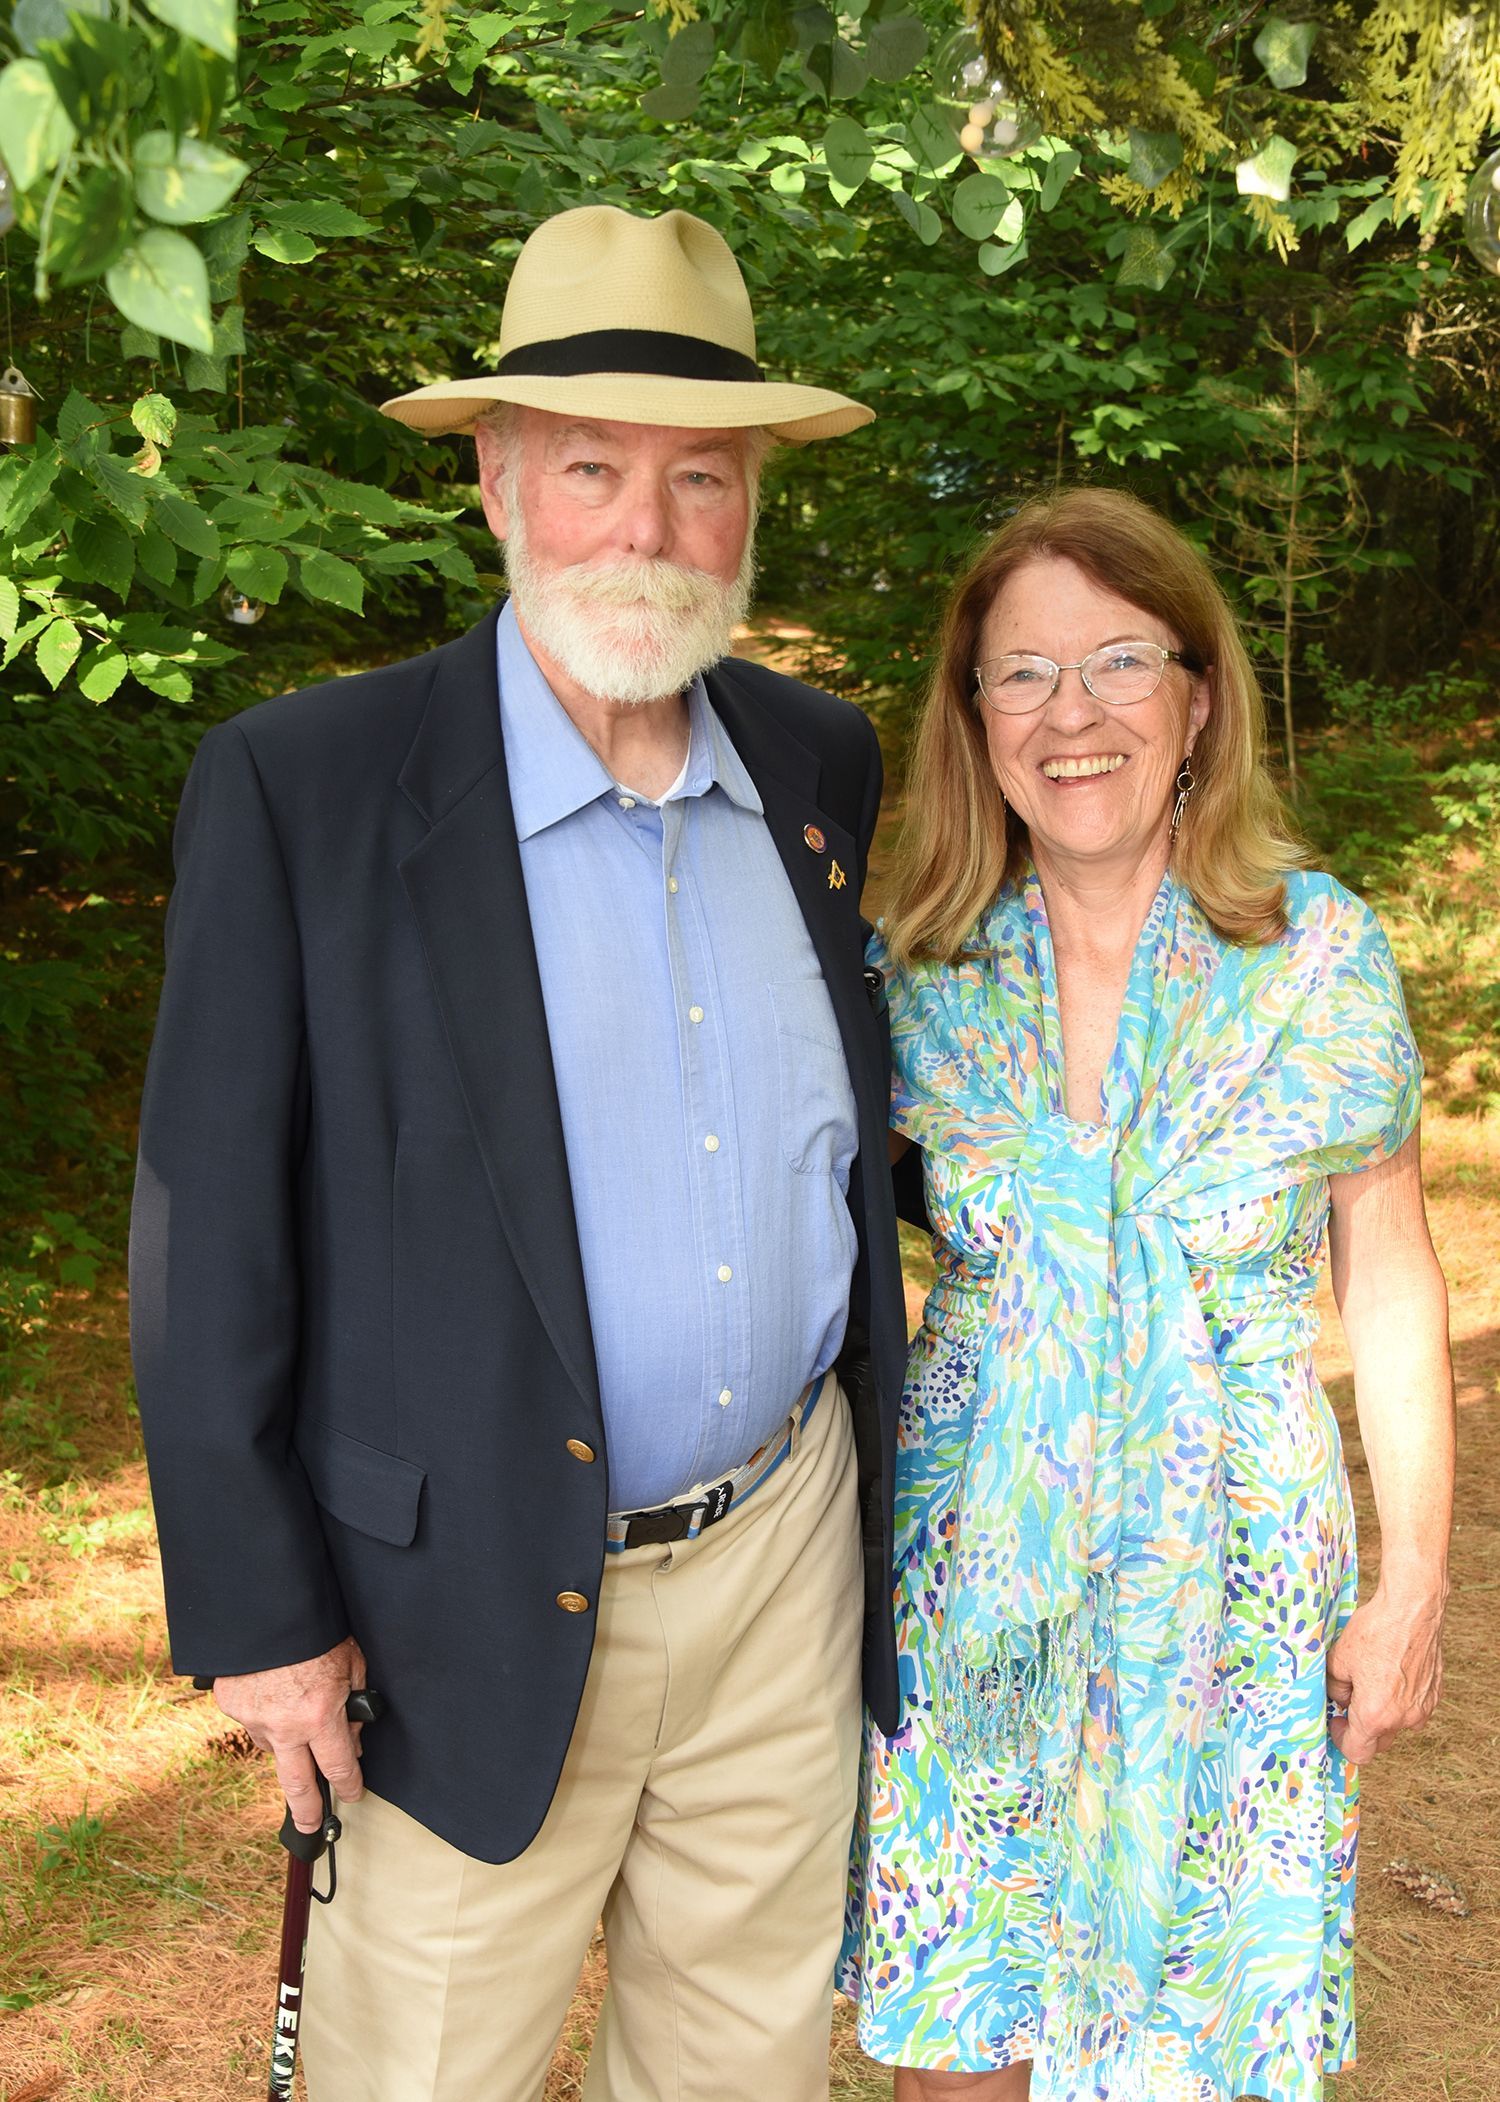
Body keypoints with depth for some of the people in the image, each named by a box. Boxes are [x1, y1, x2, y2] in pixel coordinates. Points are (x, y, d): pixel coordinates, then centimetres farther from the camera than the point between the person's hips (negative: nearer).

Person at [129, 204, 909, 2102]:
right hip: (476, 1615, -4)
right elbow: (209, 1237, -11)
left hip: (788, 1558, 5)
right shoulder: (300, 787, -14)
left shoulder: (825, 766, 2)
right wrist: (257, 1609, -9)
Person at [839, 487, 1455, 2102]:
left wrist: (1413, 1580, 0)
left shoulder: (1323, 955, -10)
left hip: (1235, 1570, -1)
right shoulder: (914, 971, -7)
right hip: (972, 1562, 1)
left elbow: (1387, 1280, -2)